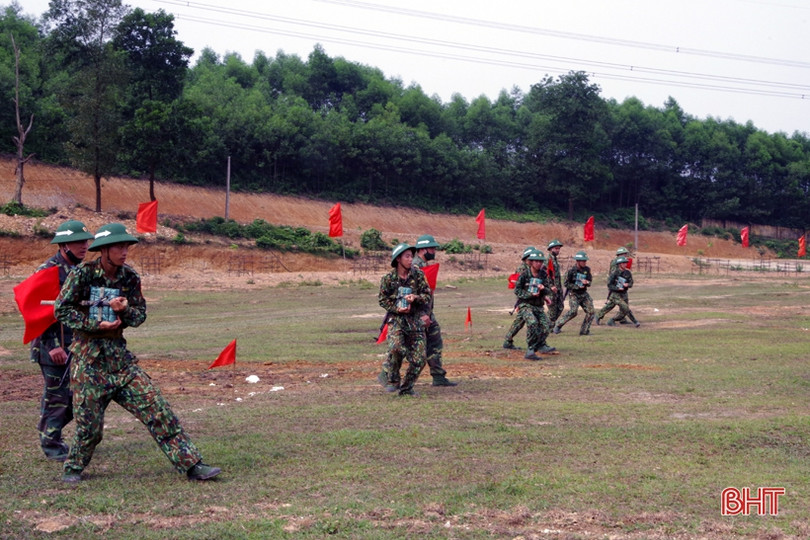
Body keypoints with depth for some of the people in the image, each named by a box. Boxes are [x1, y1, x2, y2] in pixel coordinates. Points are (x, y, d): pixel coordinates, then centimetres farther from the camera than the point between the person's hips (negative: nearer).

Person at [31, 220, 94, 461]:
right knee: (57, 397, 0)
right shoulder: (48, 271, -13)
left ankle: (48, 432, 28)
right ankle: (51, 445, 14)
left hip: (78, 345, 8)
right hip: (54, 346, -7)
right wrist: (53, 346, -20)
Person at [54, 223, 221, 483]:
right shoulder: (83, 273, -9)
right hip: (89, 356, -4)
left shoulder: (129, 277, 4)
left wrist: (124, 310, -16)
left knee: (156, 407, -3)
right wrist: (96, 324, -15)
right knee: (90, 424, 1)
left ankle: (191, 464, -2)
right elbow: (62, 309, -8)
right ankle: (73, 467, 29)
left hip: (119, 354, 4)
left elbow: (140, 315, 6)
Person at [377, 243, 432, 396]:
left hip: (415, 320, 2)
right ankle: (392, 380, -4)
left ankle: (407, 387, 16)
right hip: (396, 319, -2)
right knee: (396, 347, -27)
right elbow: (382, 299, 3)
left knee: (419, 358, -3)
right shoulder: (388, 278, -3)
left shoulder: (418, 275, 2)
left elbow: (427, 295, 3)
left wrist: (415, 297, -17)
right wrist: (397, 309, -12)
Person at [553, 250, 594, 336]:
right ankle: (558, 325, -5)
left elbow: (590, 280, 11)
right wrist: (577, 286, -18)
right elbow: (566, 284, -10)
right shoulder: (571, 271, -13)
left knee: (590, 312, -4)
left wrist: (586, 282, -13)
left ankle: (584, 331, 7)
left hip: (584, 294, 6)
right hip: (574, 294, -6)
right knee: (573, 311, -21)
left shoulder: (587, 270, 3)